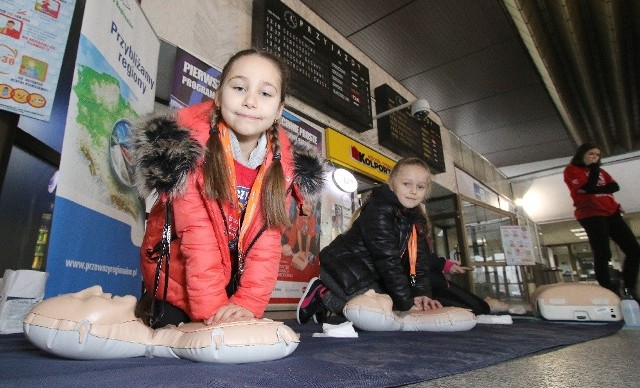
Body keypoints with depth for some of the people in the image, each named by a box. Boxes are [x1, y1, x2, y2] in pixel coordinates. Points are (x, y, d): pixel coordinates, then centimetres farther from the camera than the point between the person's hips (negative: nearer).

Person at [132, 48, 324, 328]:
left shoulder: (283, 164, -11)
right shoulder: (191, 145, -22)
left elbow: (267, 239, -15)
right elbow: (196, 232, -26)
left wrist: (248, 303, -24)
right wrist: (211, 307, -29)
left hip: (234, 278, 3)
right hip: (177, 274, -2)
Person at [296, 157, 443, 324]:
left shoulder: (418, 221, 6)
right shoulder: (379, 210, -22)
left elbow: (419, 260, 0)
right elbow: (387, 259, -26)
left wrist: (422, 294, -16)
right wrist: (407, 303, -24)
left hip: (371, 272, 9)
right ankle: (321, 294, -2)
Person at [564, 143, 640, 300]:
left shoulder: (600, 171, 23)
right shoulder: (571, 170, 2)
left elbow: (615, 186, 5)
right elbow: (589, 187, -13)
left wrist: (595, 189, -11)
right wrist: (594, 167, -3)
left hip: (611, 212, 7)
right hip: (591, 215, -7)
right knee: (602, 254, -12)